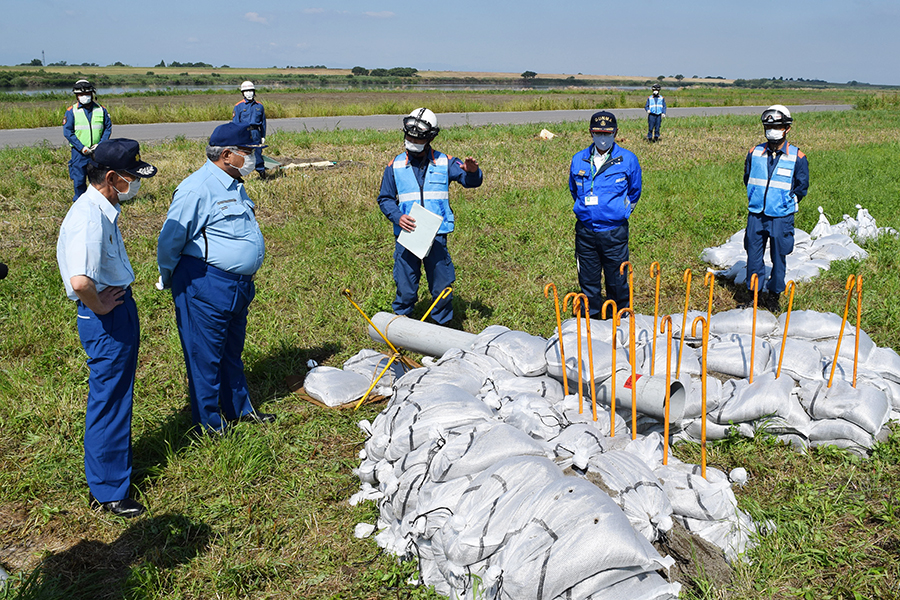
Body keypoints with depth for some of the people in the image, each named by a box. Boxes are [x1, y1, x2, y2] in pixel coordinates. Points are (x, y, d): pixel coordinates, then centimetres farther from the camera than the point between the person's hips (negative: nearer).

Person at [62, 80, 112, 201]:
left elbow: (108, 128, 8)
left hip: (97, 151, 2)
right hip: (79, 152, -2)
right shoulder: (71, 111, -1)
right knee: (79, 180, 2)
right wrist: (82, 148, -14)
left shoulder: (101, 110, 6)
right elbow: (67, 132, -4)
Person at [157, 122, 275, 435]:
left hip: (238, 285, 9)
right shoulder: (197, 189, -19)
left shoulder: (234, 185, 12)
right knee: (205, 356, 3)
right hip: (205, 287, -9)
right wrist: (171, 282, -1)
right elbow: (170, 242, -13)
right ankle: (209, 425, 16)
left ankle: (239, 408, 37)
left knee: (232, 352, 22)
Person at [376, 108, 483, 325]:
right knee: (405, 289, 5)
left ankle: (443, 326, 24)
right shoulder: (396, 165, 5)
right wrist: (397, 217, -9)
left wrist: (473, 172, -23)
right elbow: (384, 198, 10)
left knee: (442, 287, 5)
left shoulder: (444, 162, 5)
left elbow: (471, 181, 1)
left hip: (436, 236, 0)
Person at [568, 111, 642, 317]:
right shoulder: (579, 160, 4)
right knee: (588, 281, 10)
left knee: (617, 282, 5)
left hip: (614, 230, -2)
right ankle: (590, 320, 25)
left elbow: (634, 192, 12)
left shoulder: (627, 159, -2)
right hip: (585, 230, 3)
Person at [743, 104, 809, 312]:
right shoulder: (754, 153, 4)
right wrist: (757, 199, 10)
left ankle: (774, 295, 21)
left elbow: (802, 187, 4)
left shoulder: (797, 158, -3)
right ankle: (753, 294, 20)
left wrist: (787, 203, 0)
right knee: (753, 255, 6)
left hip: (781, 217, -2)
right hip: (756, 215, 2)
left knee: (779, 256, 7)